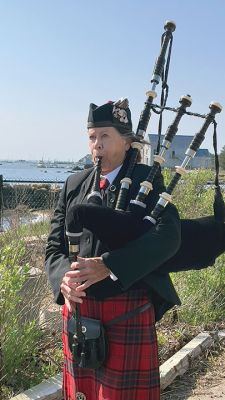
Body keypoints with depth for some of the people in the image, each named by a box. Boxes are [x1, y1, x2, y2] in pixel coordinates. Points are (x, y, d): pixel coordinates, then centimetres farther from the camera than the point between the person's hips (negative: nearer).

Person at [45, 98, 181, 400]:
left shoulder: (147, 180, -4)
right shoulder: (74, 185, 8)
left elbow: (168, 236, -19)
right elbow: (55, 246, 7)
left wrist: (108, 266, -28)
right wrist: (64, 278, -15)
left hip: (129, 311, -4)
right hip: (77, 306, 4)